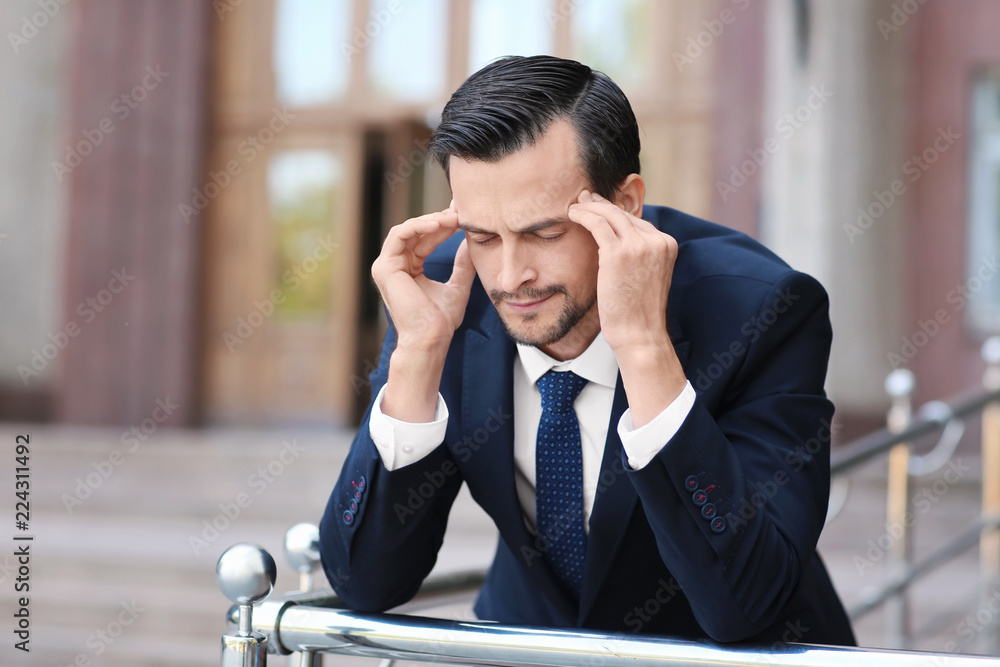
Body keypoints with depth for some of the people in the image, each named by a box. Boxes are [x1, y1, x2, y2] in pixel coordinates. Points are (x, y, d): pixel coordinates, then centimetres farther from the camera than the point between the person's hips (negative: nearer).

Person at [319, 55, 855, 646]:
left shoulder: (761, 307, -21)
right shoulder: (444, 291, -12)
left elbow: (744, 606, -29)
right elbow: (368, 585, -13)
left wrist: (644, 347, -36)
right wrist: (418, 352, -24)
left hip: (734, 654, -1)